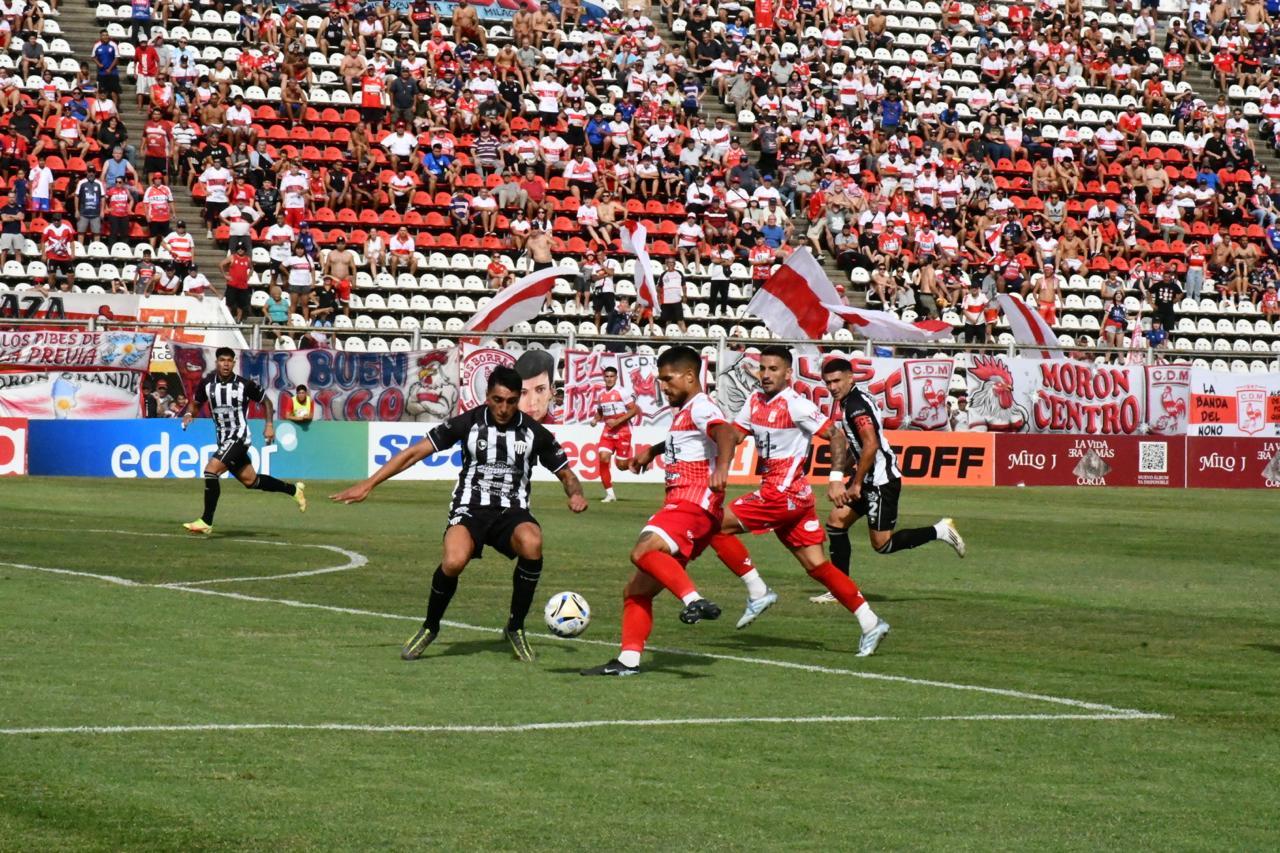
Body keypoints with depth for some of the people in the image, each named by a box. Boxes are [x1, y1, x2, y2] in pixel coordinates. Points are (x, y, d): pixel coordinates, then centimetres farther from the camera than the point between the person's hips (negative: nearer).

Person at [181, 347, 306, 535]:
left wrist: (269, 425, -2)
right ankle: (293, 490, 38)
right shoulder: (207, 383, 0)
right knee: (251, 481, 17)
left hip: (238, 437, -6)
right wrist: (189, 414, -6)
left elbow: (266, 401, 5)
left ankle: (206, 522, -16)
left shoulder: (245, 384, -10)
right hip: (223, 440, 6)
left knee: (211, 470, -21)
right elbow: (196, 403, 15)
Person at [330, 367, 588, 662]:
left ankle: (515, 627, -12)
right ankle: (430, 628, -2)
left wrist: (575, 494, -9)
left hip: (512, 512, 1)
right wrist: (368, 484, -5)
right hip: (470, 508, -1)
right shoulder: (468, 423, -2)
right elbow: (415, 452, 0)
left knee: (532, 544, -36)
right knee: (453, 562, -34)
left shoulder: (534, 433, 3)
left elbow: (566, 474, 15)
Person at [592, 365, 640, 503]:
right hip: (608, 431, 5)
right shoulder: (601, 395, 9)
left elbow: (634, 410, -12)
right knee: (603, 458, -13)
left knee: (621, 464, -4)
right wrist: (595, 419, 1)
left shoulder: (622, 392, -10)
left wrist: (617, 421, -18)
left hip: (622, 431, -5)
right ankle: (609, 493, -7)